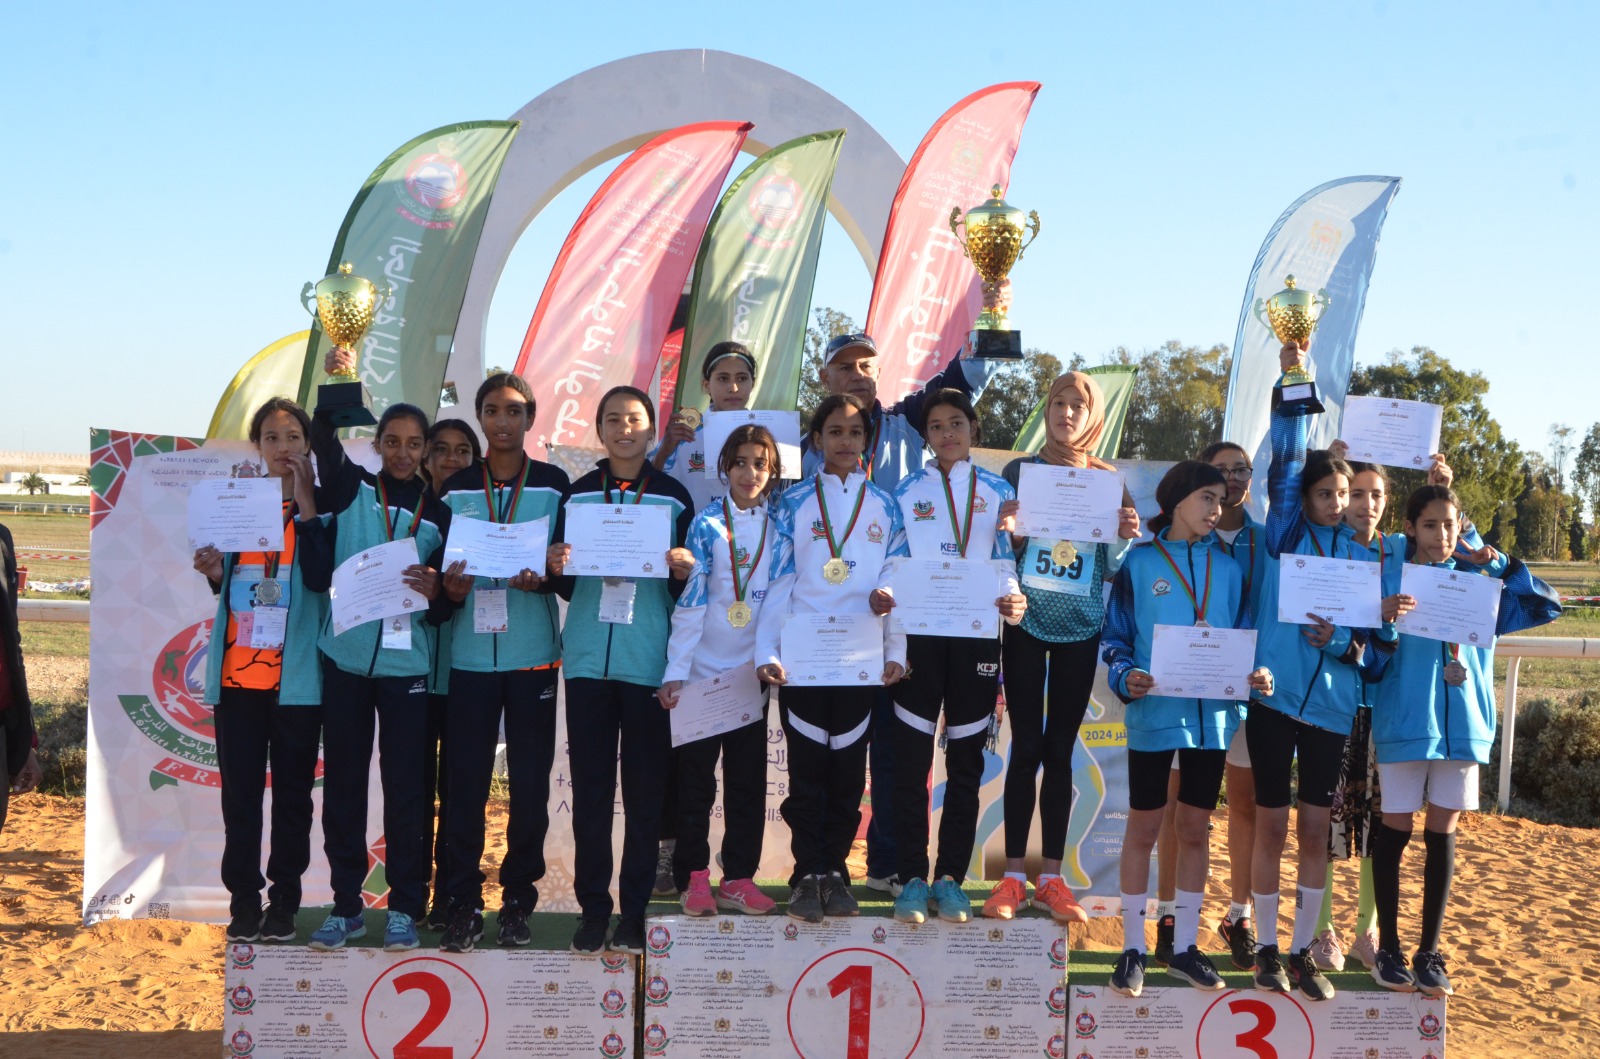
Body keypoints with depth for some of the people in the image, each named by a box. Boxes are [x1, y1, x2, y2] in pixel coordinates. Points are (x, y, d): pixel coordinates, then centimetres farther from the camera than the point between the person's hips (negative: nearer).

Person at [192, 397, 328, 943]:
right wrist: (212, 572, -8)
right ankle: (243, 900, 10)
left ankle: (284, 899, 13)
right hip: (238, 669, 3)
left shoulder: (319, 506, 1)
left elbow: (321, 576, -14)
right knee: (239, 789, 3)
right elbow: (226, 582, 14)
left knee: (292, 789, 4)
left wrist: (304, 503, -14)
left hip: (296, 673, -3)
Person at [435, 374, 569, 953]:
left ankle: (518, 900, 12)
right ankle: (463, 904, 6)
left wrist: (541, 579, -15)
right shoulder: (456, 487, 11)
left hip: (533, 651, -1)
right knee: (464, 779, -2)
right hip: (470, 652, 1)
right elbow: (442, 564, 13)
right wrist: (449, 586, -10)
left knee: (530, 779, 2)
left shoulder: (553, 483, 5)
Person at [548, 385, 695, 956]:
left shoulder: (673, 496, 7)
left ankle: (635, 910, 8)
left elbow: (685, 589, 7)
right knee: (590, 786, 3)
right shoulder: (577, 494, 11)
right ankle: (593, 907, 10)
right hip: (588, 658, 1)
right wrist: (557, 568, -8)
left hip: (649, 660, -1)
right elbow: (566, 586, 13)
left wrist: (684, 571, -14)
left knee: (645, 789, 1)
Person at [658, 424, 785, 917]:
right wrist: (675, 671, -12)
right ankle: (693, 877, 12)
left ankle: (739, 879, 14)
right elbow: (690, 600, -8)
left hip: (752, 673, 3)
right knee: (695, 779, 3)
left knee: (748, 780, 6)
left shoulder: (779, 527, 5)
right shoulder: (706, 524, -5)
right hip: (702, 670, -3)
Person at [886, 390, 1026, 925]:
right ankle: (912, 879, 3)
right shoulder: (907, 490, 10)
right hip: (918, 634, -1)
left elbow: (1004, 561, 4)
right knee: (912, 760, -3)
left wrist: (1011, 597, -16)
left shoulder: (998, 490, 10)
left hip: (976, 634, 1)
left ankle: (950, 879, 11)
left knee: (966, 761, 4)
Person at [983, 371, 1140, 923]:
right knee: (1026, 747, -1)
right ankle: (1013, 875, 6)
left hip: (1080, 628, 1)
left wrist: (1125, 537, -14)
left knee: (1060, 750, 6)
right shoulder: (1019, 471, 2)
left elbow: (1112, 569, 5)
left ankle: (1052, 876, 12)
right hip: (1027, 622, -1)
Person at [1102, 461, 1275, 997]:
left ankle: (1185, 947, 21)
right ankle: (1133, 949, 13)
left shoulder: (1227, 569, 10)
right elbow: (1116, 639, 1)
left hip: (1211, 713, 3)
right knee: (1143, 828, 4)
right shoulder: (1140, 564, 0)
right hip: (1154, 712, -3)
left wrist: (1255, 675, -8)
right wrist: (1126, 678, -18)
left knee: (1195, 830, 10)